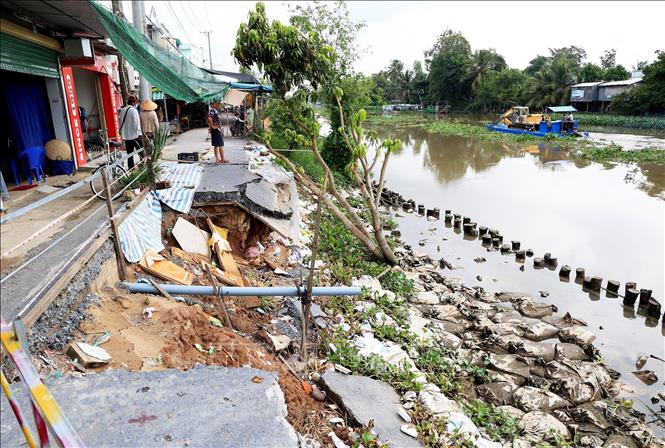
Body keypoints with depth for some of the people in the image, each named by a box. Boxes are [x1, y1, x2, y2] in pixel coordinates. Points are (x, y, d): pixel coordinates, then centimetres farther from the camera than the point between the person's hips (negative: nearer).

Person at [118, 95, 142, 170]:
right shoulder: (133, 110, -10)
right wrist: (139, 133, -12)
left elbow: (119, 121, 14)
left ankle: (130, 168, 11)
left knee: (129, 153, 9)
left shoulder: (122, 110, 10)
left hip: (126, 136, 6)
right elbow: (136, 123, -16)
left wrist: (122, 132, 21)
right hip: (134, 135, -6)